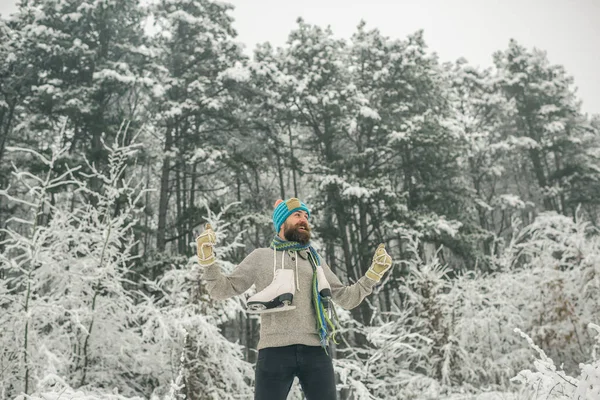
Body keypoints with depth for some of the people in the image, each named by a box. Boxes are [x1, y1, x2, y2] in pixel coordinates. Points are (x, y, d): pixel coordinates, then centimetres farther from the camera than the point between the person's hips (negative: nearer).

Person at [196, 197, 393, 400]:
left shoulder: (316, 260, 20)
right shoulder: (260, 257, 11)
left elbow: (346, 299, 19)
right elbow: (222, 290, 9)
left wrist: (373, 273, 8)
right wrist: (207, 259, -7)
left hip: (316, 351, 3)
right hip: (275, 351, -2)